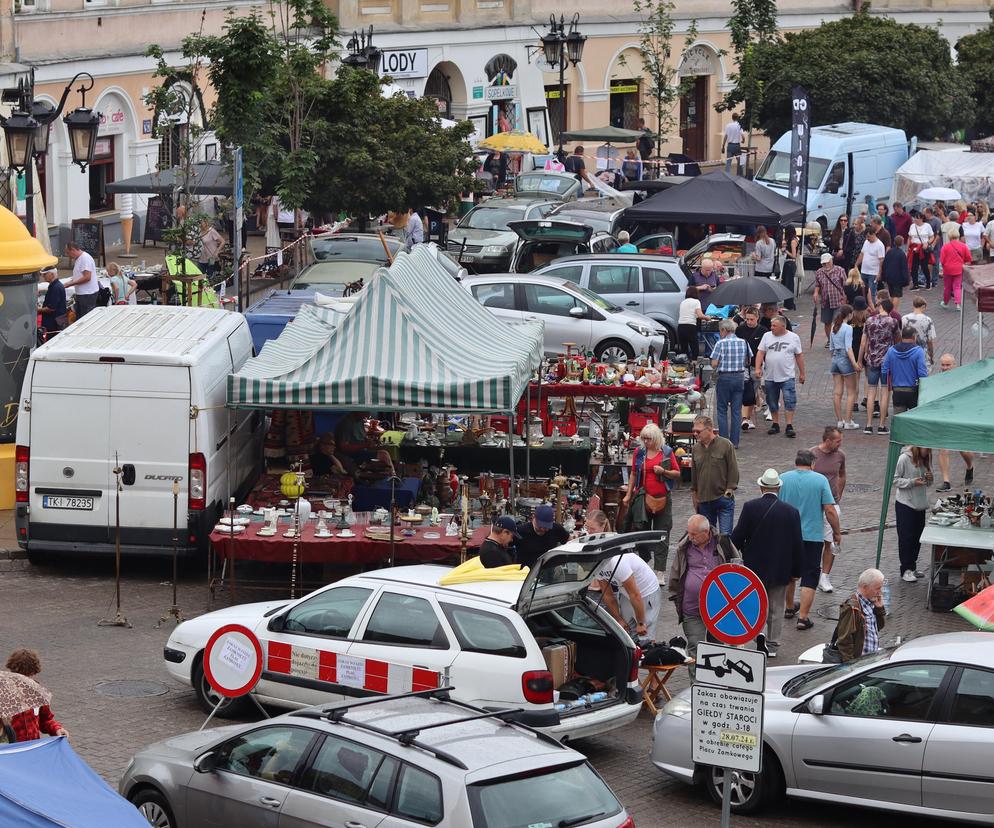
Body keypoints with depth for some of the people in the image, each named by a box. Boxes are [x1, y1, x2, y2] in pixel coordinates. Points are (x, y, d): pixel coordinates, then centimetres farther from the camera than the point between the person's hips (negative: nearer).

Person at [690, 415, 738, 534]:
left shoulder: (726, 445, -7)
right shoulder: (696, 448, 7)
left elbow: (733, 470, -5)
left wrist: (729, 490, -9)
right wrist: (694, 493, 17)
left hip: (723, 498, -5)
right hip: (704, 501, 5)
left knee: (725, 535, -7)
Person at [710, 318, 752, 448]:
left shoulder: (721, 343, -11)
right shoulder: (743, 343, 3)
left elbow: (714, 364, -12)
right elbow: (748, 362, 9)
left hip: (724, 378, -4)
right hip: (740, 377, 4)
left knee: (722, 410, 6)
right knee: (737, 410, 8)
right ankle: (735, 441, 8)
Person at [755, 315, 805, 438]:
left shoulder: (793, 337, 1)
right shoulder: (767, 336, 5)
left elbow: (799, 356, 6)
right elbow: (761, 353, 3)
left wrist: (802, 373, 7)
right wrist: (758, 368, -9)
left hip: (787, 376, -3)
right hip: (770, 376, 3)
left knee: (789, 401, -9)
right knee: (772, 402, 9)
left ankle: (789, 426, -8)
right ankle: (775, 424, 21)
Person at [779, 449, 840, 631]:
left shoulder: (782, 479, -2)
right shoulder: (820, 480, -8)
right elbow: (830, 510, -10)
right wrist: (837, 532, 3)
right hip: (812, 535, -3)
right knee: (809, 577, 1)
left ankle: (789, 608, 35)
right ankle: (803, 617, -5)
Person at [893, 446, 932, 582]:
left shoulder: (925, 460, 8)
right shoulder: (904, 458, -13)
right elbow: (895, 480, -12)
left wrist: (929, 478, -4)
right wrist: (912, 482, -23)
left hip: (920, 505, 7)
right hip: (905, 504, -7)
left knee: (917, 537, 12)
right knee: (906, 537, -1)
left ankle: (912, 567, 24)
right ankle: (906, 570, 5)